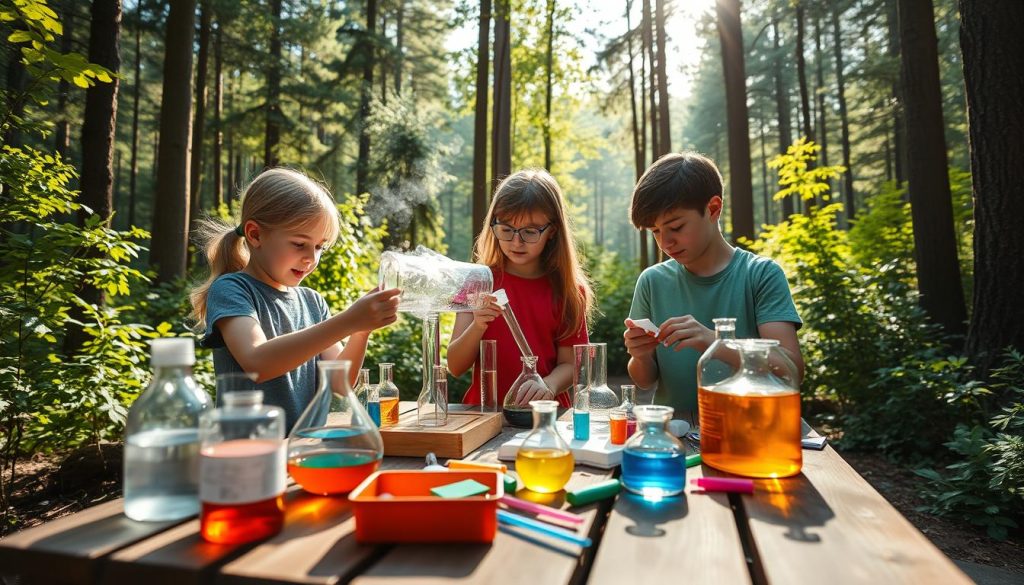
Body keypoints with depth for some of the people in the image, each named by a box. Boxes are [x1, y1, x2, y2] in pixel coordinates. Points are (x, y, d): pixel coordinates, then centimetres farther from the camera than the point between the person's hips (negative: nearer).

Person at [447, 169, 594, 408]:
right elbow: (455, 367, 0)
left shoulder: (566, 289, 2)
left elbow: (568, 363, 1)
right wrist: (477, 326, -18)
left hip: (545, 416, 2)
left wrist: (548, 386, -20)